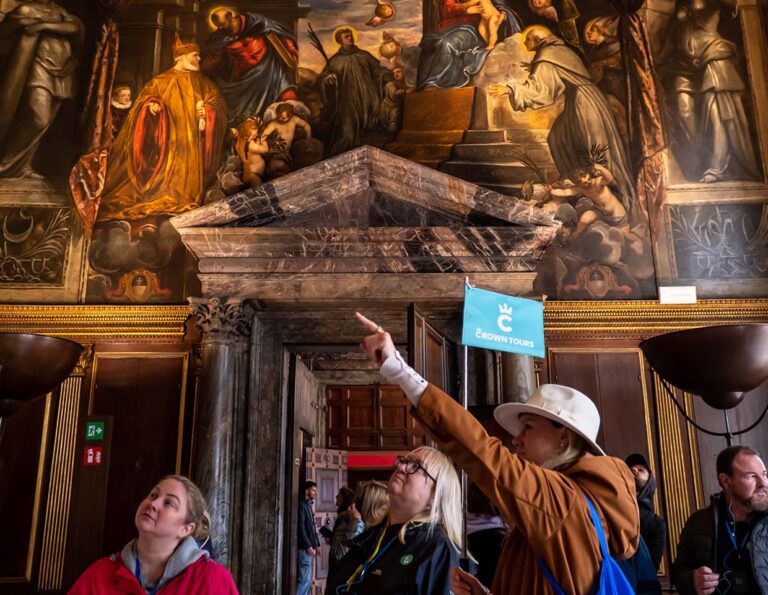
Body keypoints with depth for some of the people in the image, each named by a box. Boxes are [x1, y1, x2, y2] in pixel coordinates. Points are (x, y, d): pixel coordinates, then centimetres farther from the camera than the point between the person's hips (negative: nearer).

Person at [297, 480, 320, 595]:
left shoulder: (308, 505, 17)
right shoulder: (302, 505, -10)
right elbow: (300, 528, -17)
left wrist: (316, 544, 16)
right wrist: (308, 546, -19)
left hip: (310, 547, 10)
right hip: (305, 548, -10)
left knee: (308, 580, 10)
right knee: (305, 579, -12)